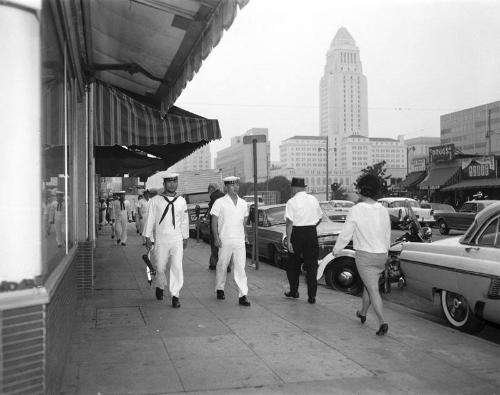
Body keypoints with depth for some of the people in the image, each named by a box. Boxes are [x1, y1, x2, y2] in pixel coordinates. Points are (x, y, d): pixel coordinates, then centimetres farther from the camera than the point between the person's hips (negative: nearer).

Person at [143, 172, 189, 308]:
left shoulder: (181, 201, 6)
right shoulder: (155, 201, 0)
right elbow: (150, 219, 3)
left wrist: (185, 238, 18)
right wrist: (147, 237, 2)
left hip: (177, 240, 1)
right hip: (160, 240, -1)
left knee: (177, 267, -9)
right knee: (160, 268, 8)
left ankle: (175, 295, -1)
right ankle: (160, 287, 36)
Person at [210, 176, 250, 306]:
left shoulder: (243, 203, 10)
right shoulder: (220, 202, -3)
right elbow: (214, 221, -3)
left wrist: (243, 233, 14)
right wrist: (216, 237, -10)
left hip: (239, 240, 3)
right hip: (225, 240, -3)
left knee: (240, 267, -2)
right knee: (222, 266, 8)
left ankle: (242, 295, -2)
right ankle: (220, 289, 28)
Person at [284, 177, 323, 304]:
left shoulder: (292, 201, -8)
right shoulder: (313, 199, 6)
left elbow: (289, 223, -14)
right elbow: (319, 218, 13)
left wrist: (288, 240, -13)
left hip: (297, 233, -3)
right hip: (312, 233, 3)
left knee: (293, 265, 15)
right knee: (311, 265, 6)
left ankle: (294, 291, 25)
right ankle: (312, 296, 5)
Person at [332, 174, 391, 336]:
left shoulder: (356, 210, -15)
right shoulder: (383, 211, 0)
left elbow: (345, 234, -8)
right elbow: (387, 236, 10)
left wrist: (336, 249, 8)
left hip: (365, 255, -5)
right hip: (381, 255, 5)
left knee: (373, 289, -3)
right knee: (369, 285, 23)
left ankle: (382, 322, -14)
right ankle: (363, 313, 39)